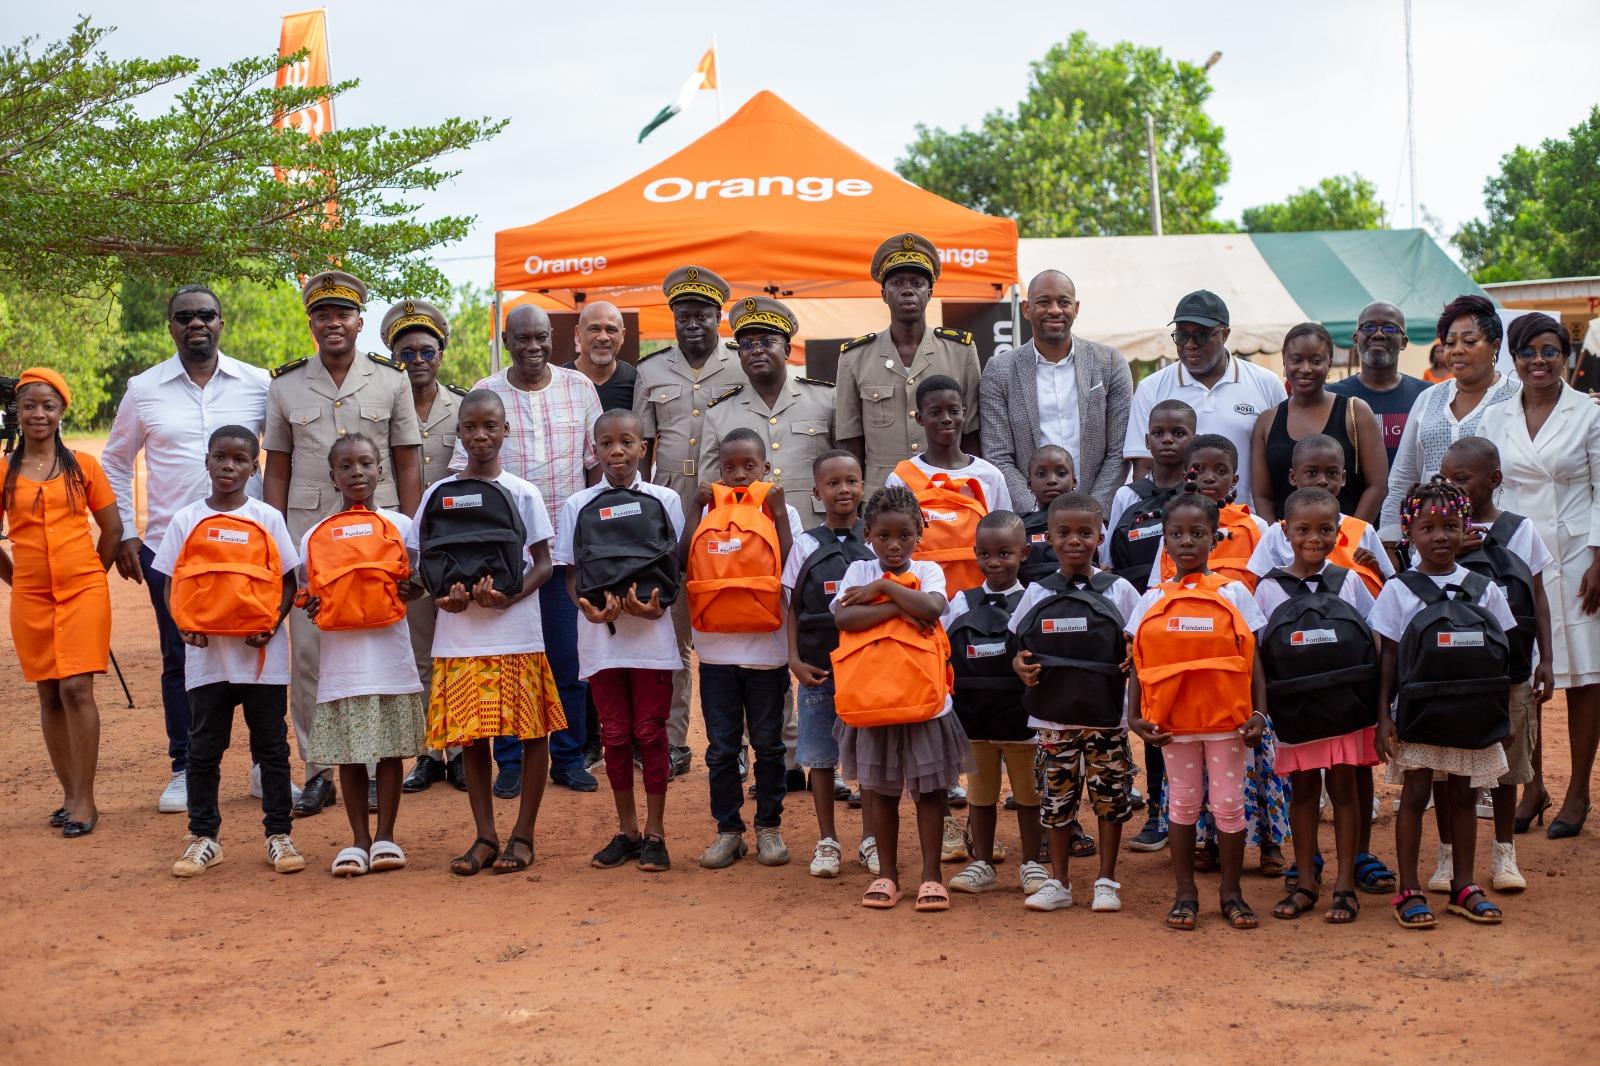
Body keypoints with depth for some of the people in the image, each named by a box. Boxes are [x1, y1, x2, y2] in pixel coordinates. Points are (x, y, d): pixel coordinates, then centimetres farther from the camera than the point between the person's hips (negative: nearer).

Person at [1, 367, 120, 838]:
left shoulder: (83, 465, 2)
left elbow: (112, 528, 9)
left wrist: (90, 574, 7)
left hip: (84, 592, -2)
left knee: (76, 689, -10)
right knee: (50, 695, 6)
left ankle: (85, 800, -5)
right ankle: (70, 795, 15)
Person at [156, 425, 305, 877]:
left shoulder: (267, 518, 1)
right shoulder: (185, 520, 4)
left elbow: (288, 581, 3)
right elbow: (172, 584, 5)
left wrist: (271, 624, -14)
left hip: (262, 653, -1)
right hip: (206, 653, 1)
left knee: (272, 746, 5)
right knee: (204, 747, 7)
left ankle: (279, 834, 12)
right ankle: (204, 837, 17)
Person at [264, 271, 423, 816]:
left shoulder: (391, 382, 6)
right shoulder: (286, 386, 8)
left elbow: (409, 464, 7)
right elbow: (276, 470, 11)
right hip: (307, 532, 1)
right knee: (308, 652, 0)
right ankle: (319, 771, 9)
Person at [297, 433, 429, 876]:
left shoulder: (399, 525, 5)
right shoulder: (314, 535, 7)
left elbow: (416, 580, 8)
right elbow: (310, 589, 11)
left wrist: (413, 589, -13)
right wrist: (308, 604, -10)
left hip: (390, 655, -1)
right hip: (340, 660, 1)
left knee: (390, 748, 4)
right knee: (348, 754, 5)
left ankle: (385, 836, 14)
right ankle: (358, 840, 14)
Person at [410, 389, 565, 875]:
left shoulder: (522, 493, 2)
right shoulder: (439, 493, 7)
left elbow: (544, 563, 1)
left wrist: (511, 597, -17)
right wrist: (441, 594, -12)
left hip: (516, 631, -2)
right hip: (459, 634, 2)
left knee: (532, 733, 1)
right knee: (470, 735, 5)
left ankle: (523, 835, 12)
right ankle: (485, 837, 14)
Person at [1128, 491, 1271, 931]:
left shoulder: (1234, 593, 1)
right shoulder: (1152, 600, 4)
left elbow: (1252, 659, 1)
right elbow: (1139, 663, 5)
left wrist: (1259, 713, -7)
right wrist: (1134, 715, -4)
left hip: (1227, 717, -1)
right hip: (1173, 719, 1)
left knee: (1229, 803, 5)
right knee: (1183, 803, 10)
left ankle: (1232, 893, 17)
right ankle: (1185, 894, 19)